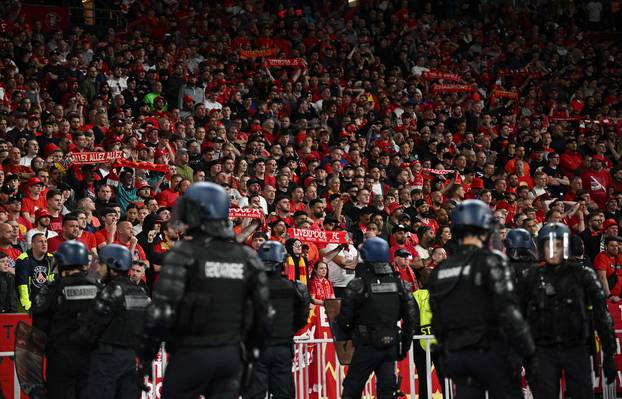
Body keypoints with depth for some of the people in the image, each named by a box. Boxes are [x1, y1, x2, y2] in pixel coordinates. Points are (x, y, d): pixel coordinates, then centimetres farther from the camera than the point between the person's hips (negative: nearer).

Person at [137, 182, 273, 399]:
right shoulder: (247, 257, 6)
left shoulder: (184, 254, -11)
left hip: (191, 354, -4)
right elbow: (264, 315, 9)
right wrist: (251, 353, 21)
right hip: (231, 355, 4)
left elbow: (162, 310, -15)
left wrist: (145, 354, -4)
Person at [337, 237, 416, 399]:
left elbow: (345, 318, -9)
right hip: (391, 347, 4)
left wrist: (350, 331, 14)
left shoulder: (358, 285, -11)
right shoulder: (399, 284, 3)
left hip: (367, 347, -4)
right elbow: (411, 317, 6)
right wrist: (405, 346, 16)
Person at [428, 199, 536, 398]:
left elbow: (437, 322, 15)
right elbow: (508, 313, -15)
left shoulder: (440, 270, 10)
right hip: (488, 351, -6)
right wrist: (529, 352, -8)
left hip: (457, 356, 6)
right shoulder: (490, 261, -9)